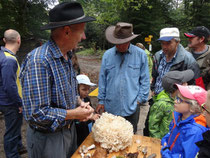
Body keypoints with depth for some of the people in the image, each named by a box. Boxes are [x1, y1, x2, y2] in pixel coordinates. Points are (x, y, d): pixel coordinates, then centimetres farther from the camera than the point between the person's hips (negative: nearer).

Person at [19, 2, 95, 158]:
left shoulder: (66, 57, 1)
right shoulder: (39, 61, -29)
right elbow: (36, 113, -30)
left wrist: (79, 103, -6)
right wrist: (74, 114, -20)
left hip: (70, 129, 8)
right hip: (48, 137, -8)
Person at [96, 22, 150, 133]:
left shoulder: (141, 55, -3)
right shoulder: (107, 55, 1)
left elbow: (145, 80, 2)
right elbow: (102, 80, 6)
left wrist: (140, 99, -4)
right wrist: (101, 100, 6)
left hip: (131, 108, -1)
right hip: (111, 107, 2)